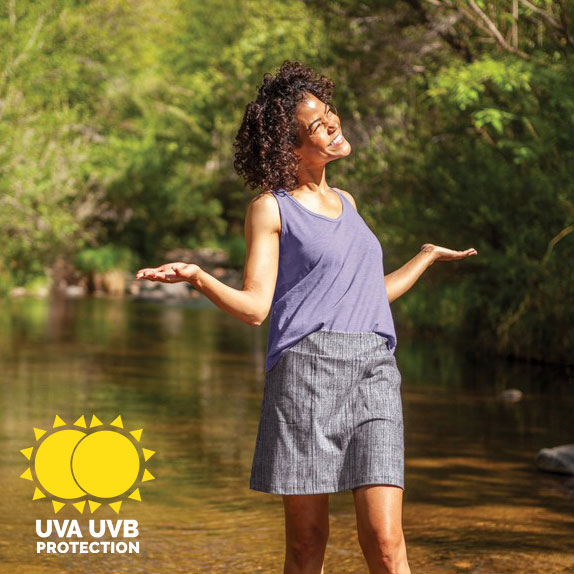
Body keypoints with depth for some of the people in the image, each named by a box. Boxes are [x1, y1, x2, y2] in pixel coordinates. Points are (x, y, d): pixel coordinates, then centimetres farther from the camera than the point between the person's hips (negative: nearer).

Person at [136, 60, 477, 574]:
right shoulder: (271, 208, 6)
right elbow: (255, 307, -3)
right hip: (306, 372, -4)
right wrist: (197, 276, -20)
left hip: (374, 376, 4)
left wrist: (427, 257, 41)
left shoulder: (346, 203, 23)